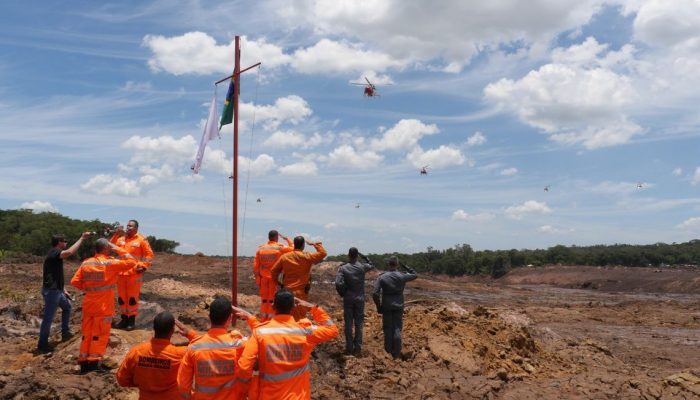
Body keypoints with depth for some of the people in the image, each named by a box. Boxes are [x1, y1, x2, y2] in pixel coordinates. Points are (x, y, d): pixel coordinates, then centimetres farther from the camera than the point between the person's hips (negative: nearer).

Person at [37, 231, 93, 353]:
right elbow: (70, 252, -38)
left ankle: (65, 333, 36)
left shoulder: (56, 255, 14)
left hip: (56, 290, 11)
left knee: (67, 307, 26)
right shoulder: (54, 253, -17)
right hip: (51, 291, -11)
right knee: (48, 318, -2)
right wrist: (82, 238, -30)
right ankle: (42, 344, 7)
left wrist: (64, 290, 20)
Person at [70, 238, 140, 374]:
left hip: (88, 304, 5)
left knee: (86, 334, 14)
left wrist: (87, 287, 14)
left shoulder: (85, 263, 2)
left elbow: (75, 281, 0)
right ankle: (93, 362, 3)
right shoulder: (110, 263, -13)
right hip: (103, 306, -5)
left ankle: (83, 362, 18)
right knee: (100, 335, 4)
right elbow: (132, 262, -12)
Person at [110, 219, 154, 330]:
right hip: (121, 273, 5)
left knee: (132, 297, -1)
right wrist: (115, 235, -2)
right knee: (122, 297, 11)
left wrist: (143, 266, -13)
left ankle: (132, 320, 8)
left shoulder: (141, 240, -4)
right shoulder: (121, 239, 10)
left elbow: (149, 254, -4)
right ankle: (124, 319, 21)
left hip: (134, 274, -5)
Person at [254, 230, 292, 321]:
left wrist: (257, 277, 10)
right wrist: (287, 239, 7)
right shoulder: (280, 248, -8)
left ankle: (263, 320, 17)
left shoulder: (261, 248, 4)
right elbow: (293, 249, -3)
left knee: (264, 299, 12)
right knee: (272, 300, 3)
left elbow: (256, 265, 4)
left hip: (263, 277, 4)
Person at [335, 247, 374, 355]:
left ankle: (349, 348, 8)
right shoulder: (362, 267, -5)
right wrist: (363, 255, 14)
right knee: (359, 324, 5)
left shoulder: (343, 268, -9)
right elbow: (371, 265, 18)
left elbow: (338, 283, -19)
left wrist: (342, 293, -3)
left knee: (348, 324, 6)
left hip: (348, 299, -1)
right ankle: (357, 348, 6)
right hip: (360, 299, 1)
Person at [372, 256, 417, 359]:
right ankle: (396, 353, 7)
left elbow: (375, 294, -14)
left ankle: (388, 351, 18)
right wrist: (405, 266, 7)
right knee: (397, 329, 7)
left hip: (386, 307, 0)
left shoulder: (382, 277, -10)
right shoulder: (402, 276, -8)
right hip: (399, 307, 0)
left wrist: (378, 306, -1)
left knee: (388, 329, 11)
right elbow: (415, 275, 12)